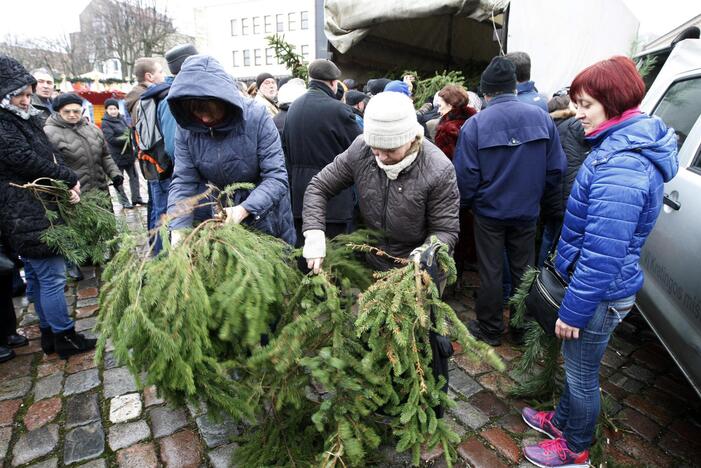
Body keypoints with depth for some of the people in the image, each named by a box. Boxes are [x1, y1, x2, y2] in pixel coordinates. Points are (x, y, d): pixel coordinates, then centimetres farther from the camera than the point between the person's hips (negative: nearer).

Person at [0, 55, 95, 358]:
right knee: (52, 277, -4)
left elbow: (52, 156, 10)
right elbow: (30, 163, -21)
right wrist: (71, 179, -9)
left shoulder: (26, 119, 13)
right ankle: (64, 338, 8)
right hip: (29, 218, -10)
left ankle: (48, 333, 28)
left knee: (37, 277, 16)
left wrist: (69, 185, -5)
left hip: (28, 217, 10)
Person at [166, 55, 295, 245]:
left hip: (266, 215, -2)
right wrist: (178, 231, -25)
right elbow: (183, 183, -11)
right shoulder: (186, 130, -10)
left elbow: (276, 177, -24)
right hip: (221, 218, 3)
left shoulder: (257, 117, -21)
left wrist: (243, 210, -38)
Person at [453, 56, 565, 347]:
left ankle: (490, 329, 25)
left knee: (490, 271, 11)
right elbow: (555, 169, -1)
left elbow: (465, 175, -14)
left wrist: (465, 203, 4)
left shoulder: (474, 125, -15)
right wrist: (549, 203, 13)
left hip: (489, 211, -2)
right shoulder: (542, 118, -5)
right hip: (527, 211, 3)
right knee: (524, 269, 16)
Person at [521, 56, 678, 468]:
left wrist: (573, 310, -19)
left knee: (582, 373, 13)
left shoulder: (620, 168, -29)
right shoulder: (630, 145, 5)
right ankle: (563, 420, 49)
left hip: (600, 294, -9)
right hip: (604, 287, 9)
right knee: (576, 364, 26)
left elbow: (601, 255, -29)